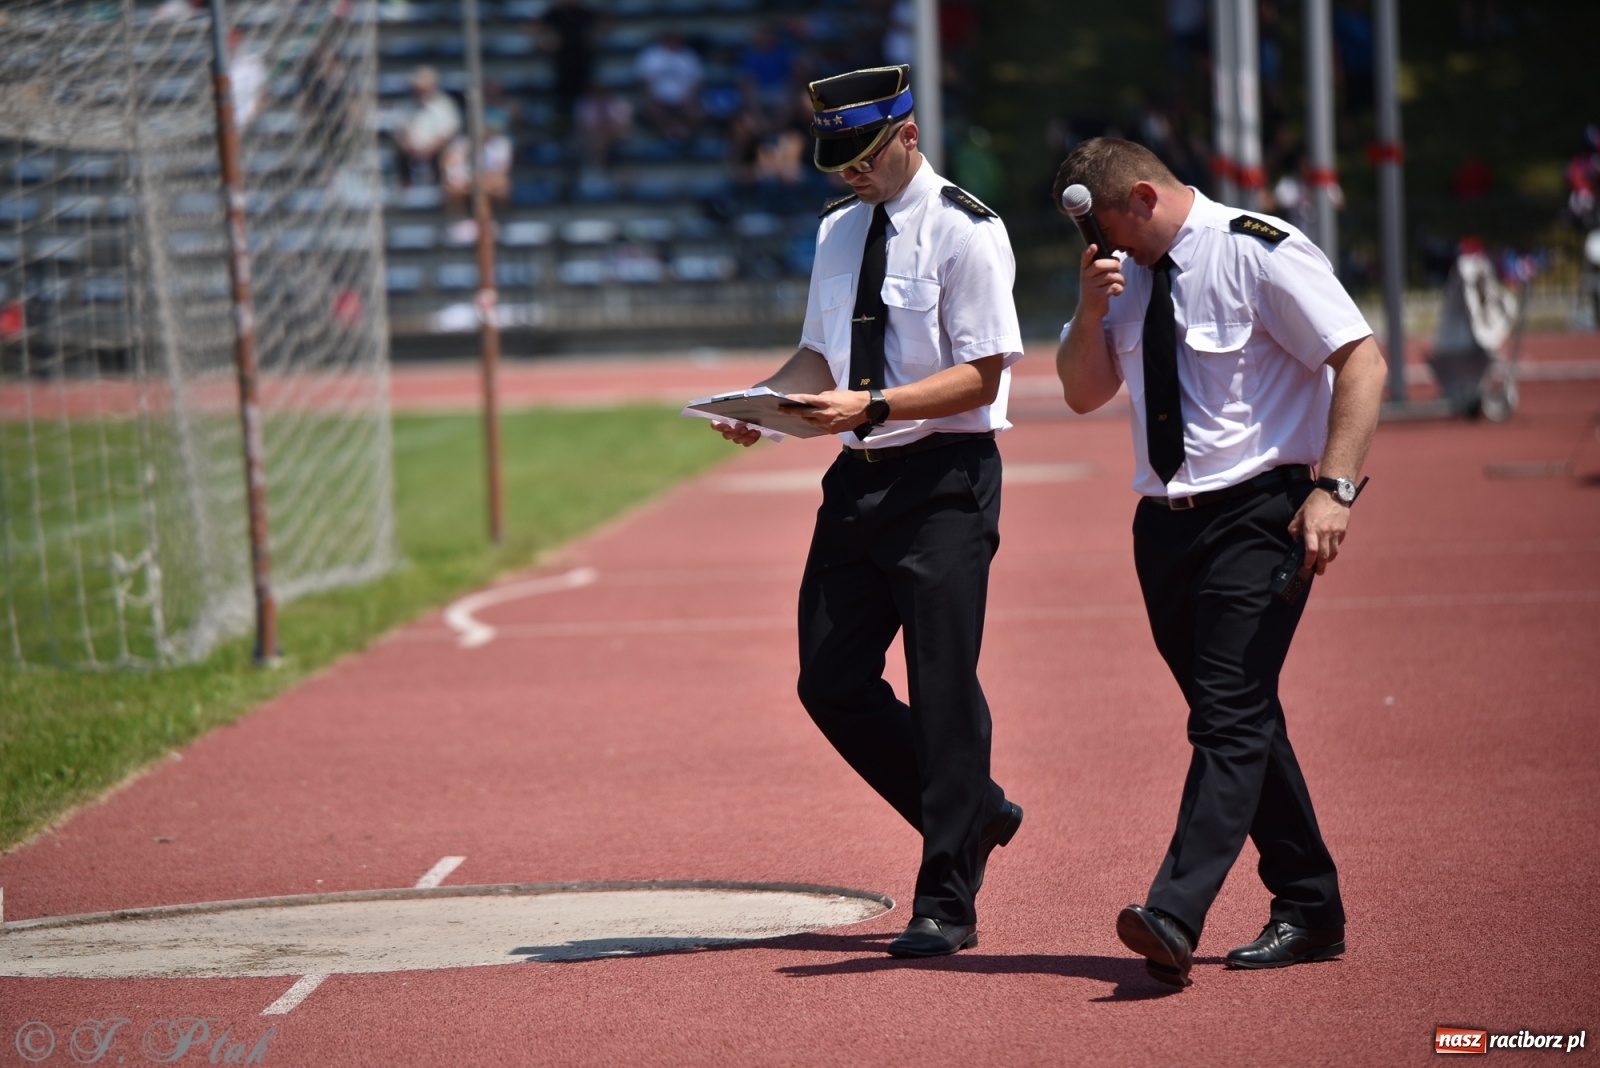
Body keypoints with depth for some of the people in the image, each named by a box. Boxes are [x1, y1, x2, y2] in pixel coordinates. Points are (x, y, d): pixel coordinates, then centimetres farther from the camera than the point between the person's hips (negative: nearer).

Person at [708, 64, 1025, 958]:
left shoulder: (967, 233, -10)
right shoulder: (839, 231, 14)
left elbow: (980, 376, -14)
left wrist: (872, 405, -25)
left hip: (946, 480, -8)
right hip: (860, 479, 8)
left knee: (944, 689, -5)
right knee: (833, 682, 7)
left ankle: (947, 904, 2)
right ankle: (973, 815, 26)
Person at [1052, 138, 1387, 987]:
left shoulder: (1262, 254, -10)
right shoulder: (1127, 272, 11)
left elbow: (1361, 362, -12)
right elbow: (1083, 392, 15)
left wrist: (1333, 488, -21)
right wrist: (1091, 306, -4)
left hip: (1259, 513, -8)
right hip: (1166, 524, 8)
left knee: (1230, 714, -16)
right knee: (1240, 719, 11)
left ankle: (1174, 918, -28)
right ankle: (1309, 911, 21)